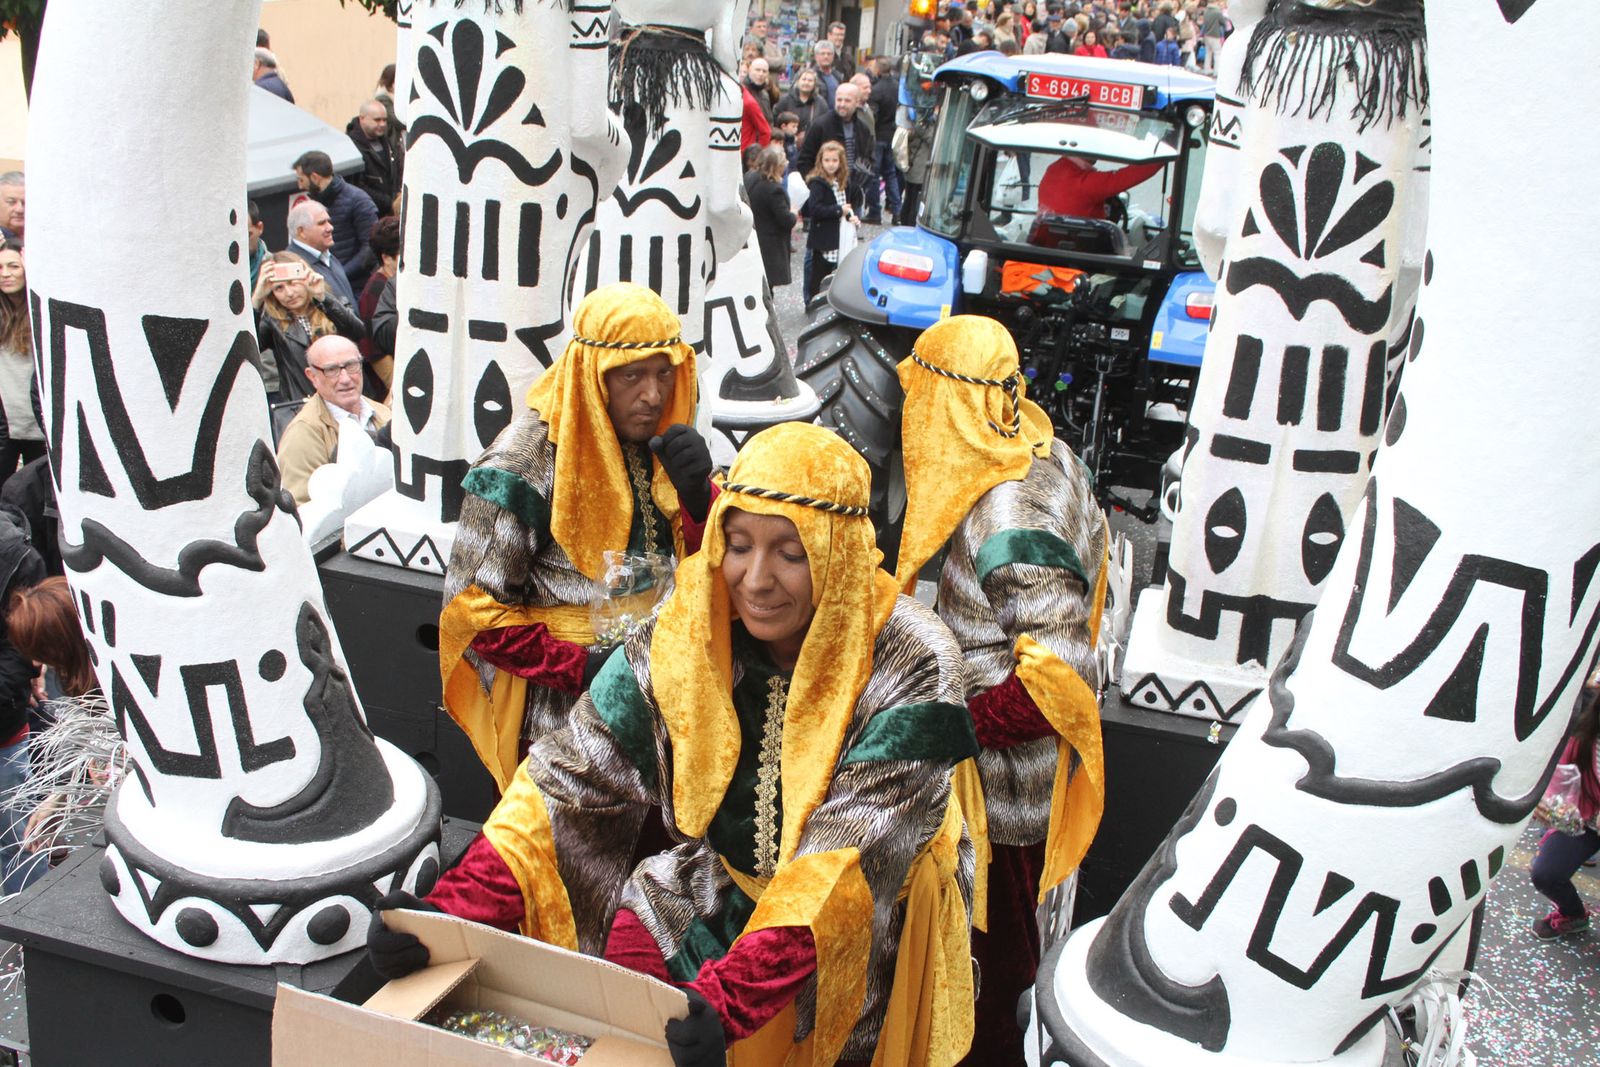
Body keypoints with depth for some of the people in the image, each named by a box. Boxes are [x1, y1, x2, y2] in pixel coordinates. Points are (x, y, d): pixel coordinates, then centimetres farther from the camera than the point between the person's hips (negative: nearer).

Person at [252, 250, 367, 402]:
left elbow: (358, 332, -9)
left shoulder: (335, 308, 11)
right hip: (300, 406, 0)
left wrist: (322, 297, -16)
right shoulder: (273, 321, 11)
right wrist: (256, 299, -11)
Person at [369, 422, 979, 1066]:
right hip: (723, 884, 3)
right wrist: (450, 911, -27)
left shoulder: (909, 665, -22)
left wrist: (727, 999, -42)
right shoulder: (684, 635, -11)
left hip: (875, 911, -2)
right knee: (631, 940, -23)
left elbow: (850, 853, -29)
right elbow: (573, 776, -12)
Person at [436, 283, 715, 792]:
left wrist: (697, 494, -16)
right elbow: (473, 609, -15)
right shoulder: (525, 463, -16)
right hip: (557, 717, -5)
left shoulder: (658, 444, 2)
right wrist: (580, 668, -21)